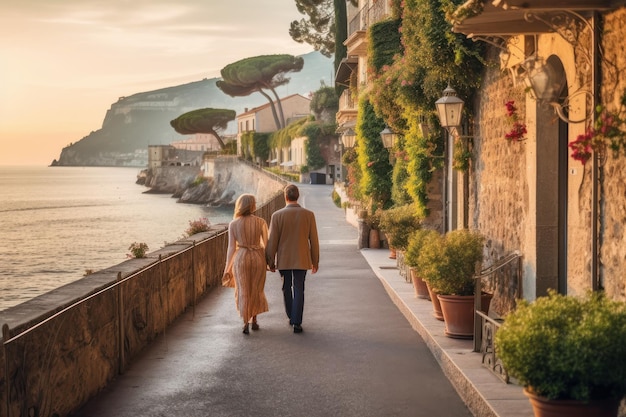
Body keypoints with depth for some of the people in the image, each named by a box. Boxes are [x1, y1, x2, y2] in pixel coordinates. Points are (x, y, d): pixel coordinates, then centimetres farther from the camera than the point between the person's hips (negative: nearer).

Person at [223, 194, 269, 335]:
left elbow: (231, 247, -6)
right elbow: (266, 244, -3)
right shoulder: (261, 222, -7)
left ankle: (246, 323, 1)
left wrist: (227, 268, 0)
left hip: (241, 258, 0)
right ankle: (254, 321, 25)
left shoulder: (233, 224, -6)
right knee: (256, 290, 18)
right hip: (258, 257, 1)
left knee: (243, 291, 9)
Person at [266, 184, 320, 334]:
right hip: (301, 259, 0)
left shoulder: (277, 215, -9)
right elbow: (314, 240, -1)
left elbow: (272, 241, -6)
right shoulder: (309, 215, -6)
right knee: (299, 290, 4)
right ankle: (296, 323, -2)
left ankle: (291, 317, 30)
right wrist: (315, 261, 8)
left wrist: (271, 261, 4)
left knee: (287, 288, 18)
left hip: (283, 259, 0)